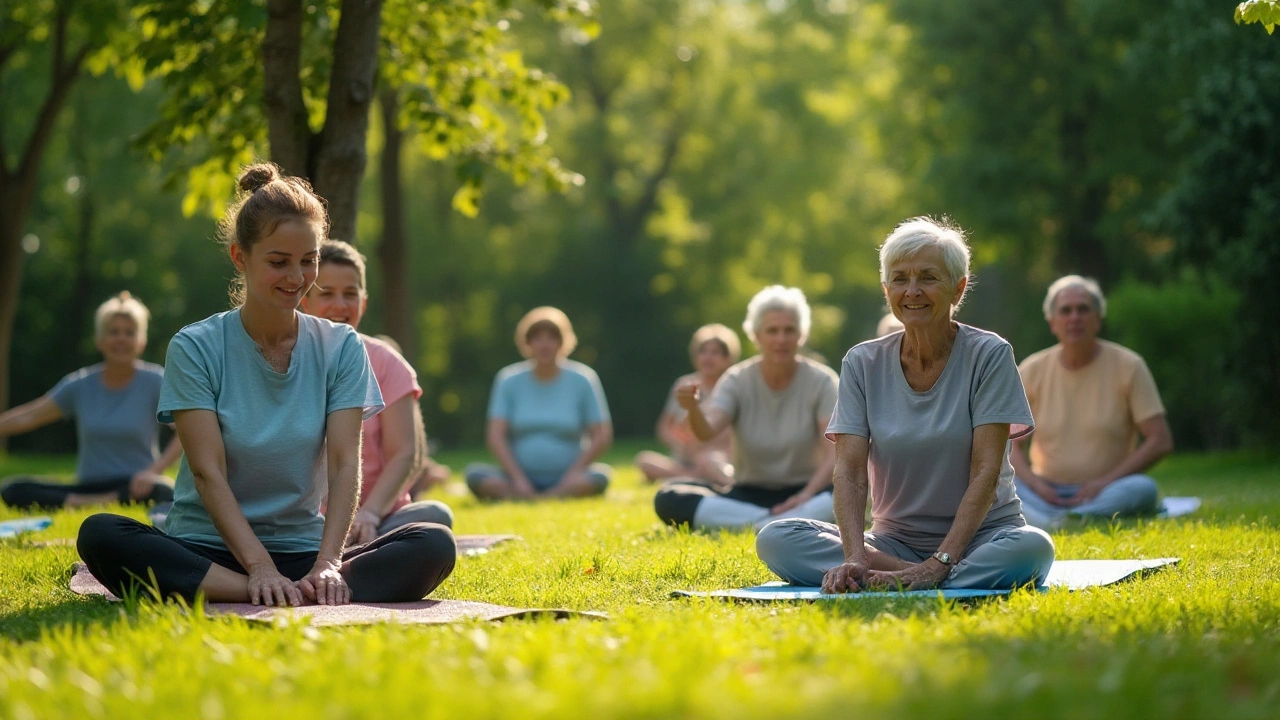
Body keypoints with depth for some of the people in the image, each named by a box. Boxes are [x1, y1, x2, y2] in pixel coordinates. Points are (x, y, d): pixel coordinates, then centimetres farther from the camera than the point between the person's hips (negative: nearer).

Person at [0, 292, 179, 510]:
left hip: (134, 487, -3)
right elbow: (28, 417, 15)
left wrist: (154, 470, -23)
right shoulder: (81, 386, 9)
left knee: (163, 494, -41)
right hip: (88, 486, 3)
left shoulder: (154, 382, 0)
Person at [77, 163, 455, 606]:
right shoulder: (195, 348, -1)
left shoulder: (341, 349, 6)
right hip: (207, 552, -2)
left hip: (302, 551, 2)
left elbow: (344, 464, -6)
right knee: (99, 535, -32)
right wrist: (260, 568, -26)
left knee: (434, 545, -23)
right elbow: (208, 473, -11)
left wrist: (327, 564, -24)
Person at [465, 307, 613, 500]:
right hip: (520, 477, 1)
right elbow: (495, 436, -1)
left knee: (601, 475, -32)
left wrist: (574, 473, -13)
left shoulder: (582, 380, 4)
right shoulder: (509, 380, 6)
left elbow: (602, 436, 0)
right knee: (474, 473, -27)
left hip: (566, 479, -1)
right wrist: (517, 478, -14)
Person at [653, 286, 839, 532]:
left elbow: (835, 452, -12)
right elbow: (707, 431, -20)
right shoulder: (738, 381, -2)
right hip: (748, 496, 2)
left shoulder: (820, 381, -4)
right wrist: (693, 409, -43)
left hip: (803, 494, -2)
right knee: (668, 499, -26)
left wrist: (808, 496, -28)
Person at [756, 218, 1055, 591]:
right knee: (774, 540, -20)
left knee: (1032, 547, -36)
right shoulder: (862, 363, 2)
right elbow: (850, 470, -8)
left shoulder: (989, 356, -6)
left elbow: (985, 472, -13)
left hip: (977, 536, -3)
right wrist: (856, 558, -25)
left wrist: (939, 564, -25)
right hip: (895, 541, 3)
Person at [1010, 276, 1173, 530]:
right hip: (1046, 493, 1)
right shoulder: (1032, 371, 4)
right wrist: (1036, 485, -15)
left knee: (1143, 488, -34)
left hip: (1107, 492, -1)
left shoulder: (1128, 366, -1)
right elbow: (1011, 445, 5)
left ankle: (1047, 522, -42)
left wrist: (1104, 482, -14)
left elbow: (1161, 441, -5)